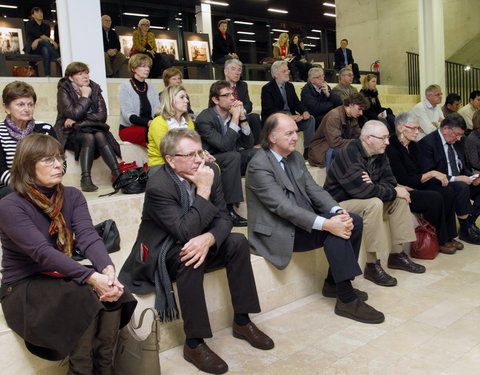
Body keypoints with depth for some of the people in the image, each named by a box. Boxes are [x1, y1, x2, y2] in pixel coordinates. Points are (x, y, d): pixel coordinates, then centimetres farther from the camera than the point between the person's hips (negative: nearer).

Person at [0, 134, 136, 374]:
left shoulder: (72, 196, 0)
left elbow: (88, 236, -16)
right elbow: (42, 252, -29)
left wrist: (108, 269, -37)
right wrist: (91, 277, -40)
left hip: (63, 278, 5)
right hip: (23, 288, -5)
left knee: (110, 291, -24)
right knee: (86, 296, -31)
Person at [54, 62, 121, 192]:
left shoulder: (94, 88, 6)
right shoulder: (64, 91, -5)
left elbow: (102, 115, -5)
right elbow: (74, 114, -21)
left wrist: (77, 120, -12)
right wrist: (85, 96, -12)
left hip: (92, 128, 3)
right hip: (71, 133, -3)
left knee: (100, 136, -29)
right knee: (89, 138, -32)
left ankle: (118, 175, -36)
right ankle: (85, 180, -35)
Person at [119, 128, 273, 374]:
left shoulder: (210, 171, -7)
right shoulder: (158, 186, -25)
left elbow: (223, 218, -7)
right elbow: (186, 233, -32)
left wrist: (208, 239, -28)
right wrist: (203, 191, -31)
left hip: (195, 244, 6)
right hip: (160, 253, -6)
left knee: (238, 242, -13)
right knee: (189, 258, -35)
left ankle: (242, 321, -2)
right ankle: (194, 343, -24)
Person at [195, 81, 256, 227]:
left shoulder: (234, 113, 1)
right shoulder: (204, 118, -17)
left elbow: (248, 144, -1)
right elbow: (225, 145, -28)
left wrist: (243, 118, -12)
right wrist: (235, 119, -24)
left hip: (230, 160, 6)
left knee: (257, 152, -14)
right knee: (233, 156, -34)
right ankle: (228, 209, -30)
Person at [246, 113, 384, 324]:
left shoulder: (295, 157, 9)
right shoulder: (259, 165, -18)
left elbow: (314, 189, 5)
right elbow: (283, 206, -26)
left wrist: (338, 211, -15)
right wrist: (326, 224, -33)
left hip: (301, 220, 9)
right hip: (277, 232, -9)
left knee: (354, 222, -4)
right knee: (334, 232, -26)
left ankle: (333, 283, 9)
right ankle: (347, 300, -16)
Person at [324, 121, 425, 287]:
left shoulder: (380, 155, 4)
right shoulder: (350, 153, -24)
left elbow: (390, 181, 1)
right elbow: (363, 190, -30)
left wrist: (373, 185, -22)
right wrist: (394, 192, -17)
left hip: (362, 199, 9)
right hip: (339, 204, -9)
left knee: (400, 199, 0)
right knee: (374, 203, -32)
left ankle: (397, 254, 7)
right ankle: (372, 266, -24)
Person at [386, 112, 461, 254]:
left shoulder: (413, 146, 11)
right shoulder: (392, 149, -18)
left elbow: (418, 174, 11)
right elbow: (405, 182, -19)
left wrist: (439, 178, -7)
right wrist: (432, 174, -16)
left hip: (416, 188, 9)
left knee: (448, 192, -9)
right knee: (434, 198, -25)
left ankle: (449, 236, 0)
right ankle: (439, 241, -7)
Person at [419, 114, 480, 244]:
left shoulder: (458, 142, 12)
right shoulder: (427, 143, -13)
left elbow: (464, 167, 21)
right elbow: (427, 175, -20)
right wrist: (454, 178, -25)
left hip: (460, 181, 8)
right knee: (462, 187, -33)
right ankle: (466, 230, -19)